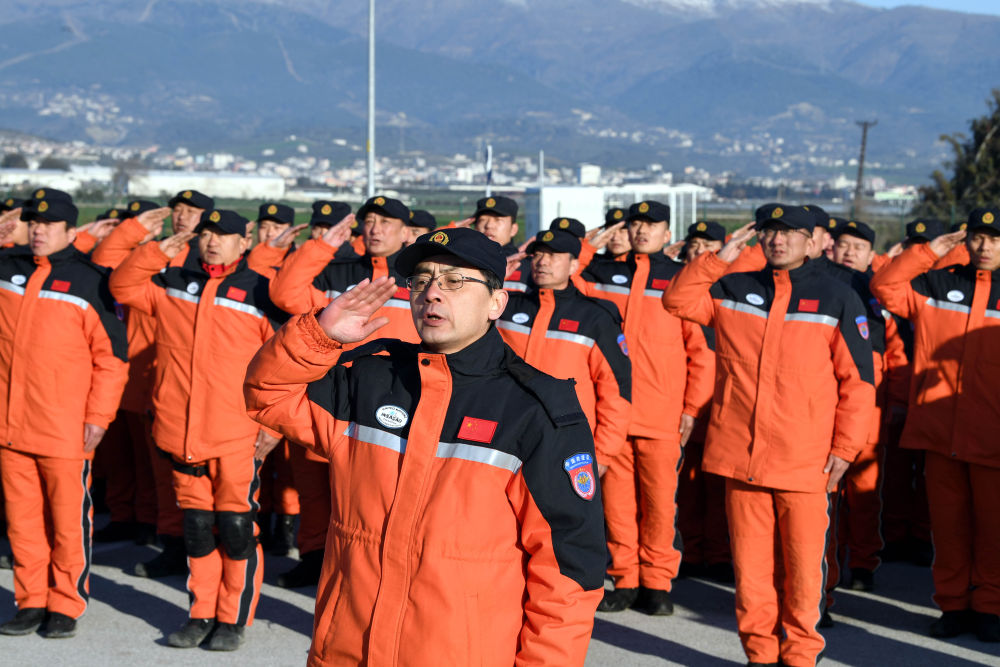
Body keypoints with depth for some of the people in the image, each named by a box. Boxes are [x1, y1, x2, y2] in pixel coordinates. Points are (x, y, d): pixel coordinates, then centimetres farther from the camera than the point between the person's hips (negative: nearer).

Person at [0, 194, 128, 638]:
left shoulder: (90, 280, -5)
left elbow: (112, 355, -5)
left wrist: (99, 415, -9)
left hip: (66, 428, -4)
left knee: (68, 519, 3)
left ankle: (66, 605, 14)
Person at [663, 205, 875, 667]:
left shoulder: (837, 298, 3)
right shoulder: (733, 289, 12)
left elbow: (858, 380, 2)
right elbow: (677, 300, 7)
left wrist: (845, 447, -3)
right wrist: (719, 260, -1)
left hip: (806, 460, -2)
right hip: (740, 454, 2)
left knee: (802, 564, 1)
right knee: (750, 562, 6)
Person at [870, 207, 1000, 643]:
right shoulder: (937, 285, 10)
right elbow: (884, 287, 3)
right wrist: (928, 253, -2)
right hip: (938, 431, 2)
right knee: (947, 523, 8)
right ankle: (952, 604, 19)